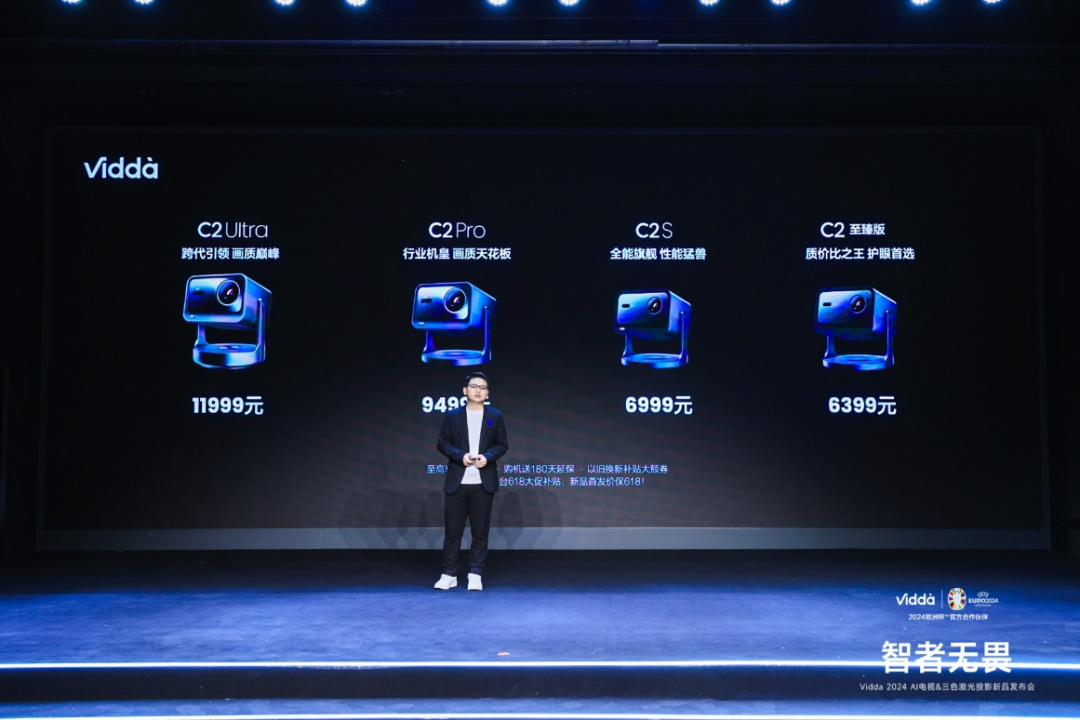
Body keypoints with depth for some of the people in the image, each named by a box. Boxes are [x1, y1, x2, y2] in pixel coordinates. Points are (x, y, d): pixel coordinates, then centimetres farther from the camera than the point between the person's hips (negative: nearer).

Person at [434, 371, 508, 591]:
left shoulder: (495, 416, 7)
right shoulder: (452, 416, 5)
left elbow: (502, 445, 5)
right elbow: (442, 443, 2)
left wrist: (487, 457, -14)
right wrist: (461, 456, -14)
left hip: (483, 482, 1)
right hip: (457, 482, 0)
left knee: (480, 530, 3)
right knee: (453, 529, 1)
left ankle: (475, 575, 11)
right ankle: (449, 574, 9)